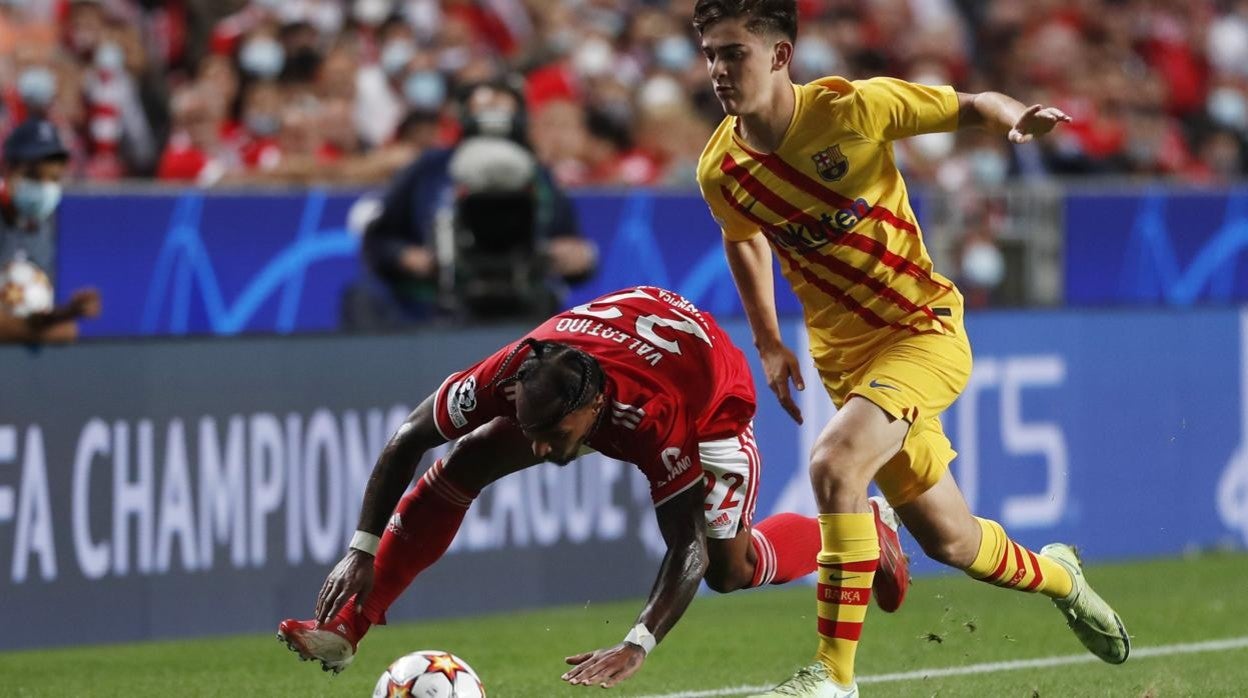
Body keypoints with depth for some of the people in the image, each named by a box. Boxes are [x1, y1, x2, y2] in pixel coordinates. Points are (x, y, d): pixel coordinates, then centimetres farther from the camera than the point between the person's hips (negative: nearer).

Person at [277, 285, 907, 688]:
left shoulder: (652, 420, -46)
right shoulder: (510, 378, -36)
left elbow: (689, 549, -41)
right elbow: (406, 442, -22)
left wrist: (636, 648, -52)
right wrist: (362, 550, -30)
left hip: (710, 403, -4)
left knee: (728, 570, -10)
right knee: (463, 465, -13)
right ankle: (343, 630, -11)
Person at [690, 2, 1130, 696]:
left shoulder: (852, 107, -18)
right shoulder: (720, 172, -7)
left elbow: (970, 107, -5)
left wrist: (1019, 118, -27)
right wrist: (769, 344, 12)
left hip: (925, 331, -5)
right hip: (842, 353, 5)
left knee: (834, 463, -30)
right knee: (950, 540, 11)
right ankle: (1057, 575, 46)